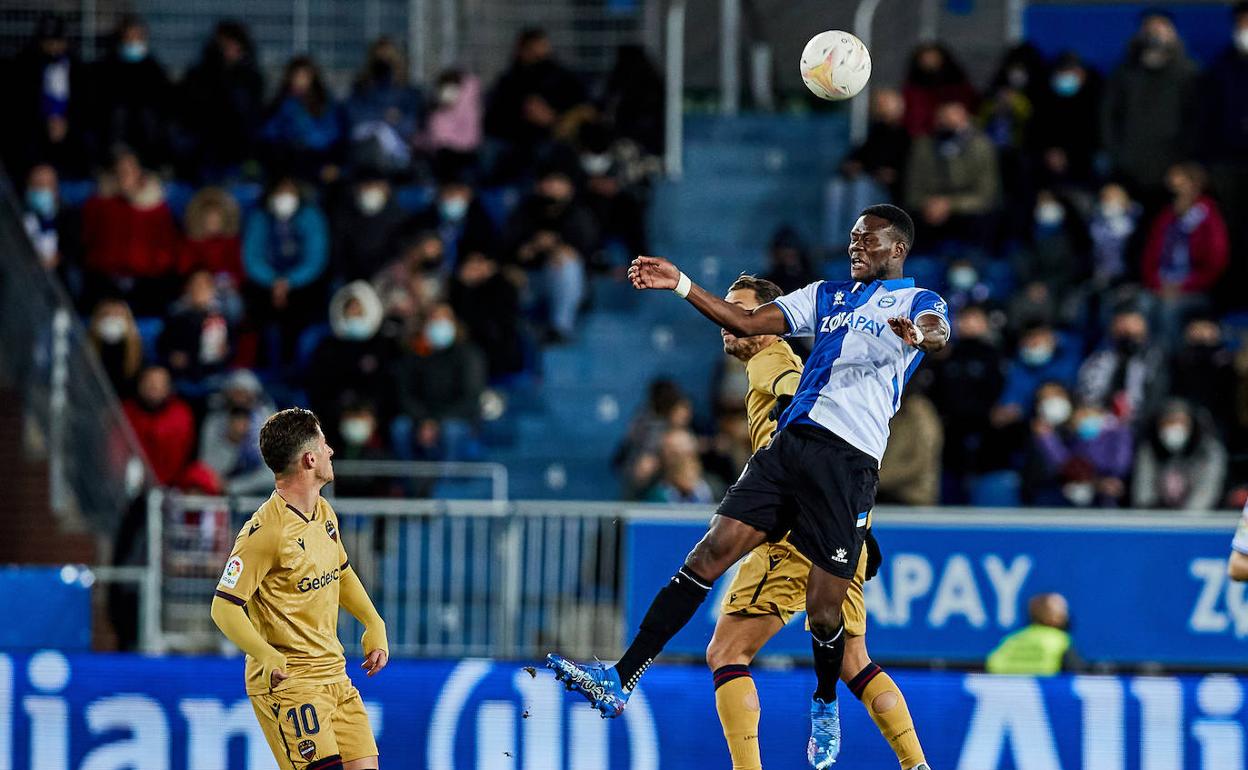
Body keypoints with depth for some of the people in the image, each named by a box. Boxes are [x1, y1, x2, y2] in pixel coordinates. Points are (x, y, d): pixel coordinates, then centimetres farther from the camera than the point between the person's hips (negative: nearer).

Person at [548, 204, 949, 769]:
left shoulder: (917, 301, 5)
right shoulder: (826, 296, 23)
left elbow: (938, 333, -18)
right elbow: (749, 323, 19)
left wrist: (921, 333, -43)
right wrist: (682, 286, 8)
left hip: (851, 463, -5)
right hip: (790, 442, 5)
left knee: (824, 613, -3)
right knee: (709, 555, -9)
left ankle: (825, 706, 27)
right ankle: (621, 681, -13)